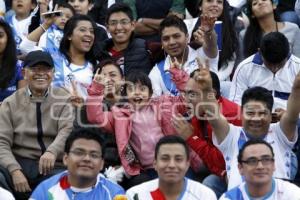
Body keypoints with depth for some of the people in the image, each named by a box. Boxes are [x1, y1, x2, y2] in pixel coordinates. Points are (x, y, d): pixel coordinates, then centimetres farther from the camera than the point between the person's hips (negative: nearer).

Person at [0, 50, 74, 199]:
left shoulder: (64, 99, 8)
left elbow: (68, 131, -9)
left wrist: (52, 151, -32)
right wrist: (14, 170, -18)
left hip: (53, 167, 0)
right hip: (19, 163, 1)